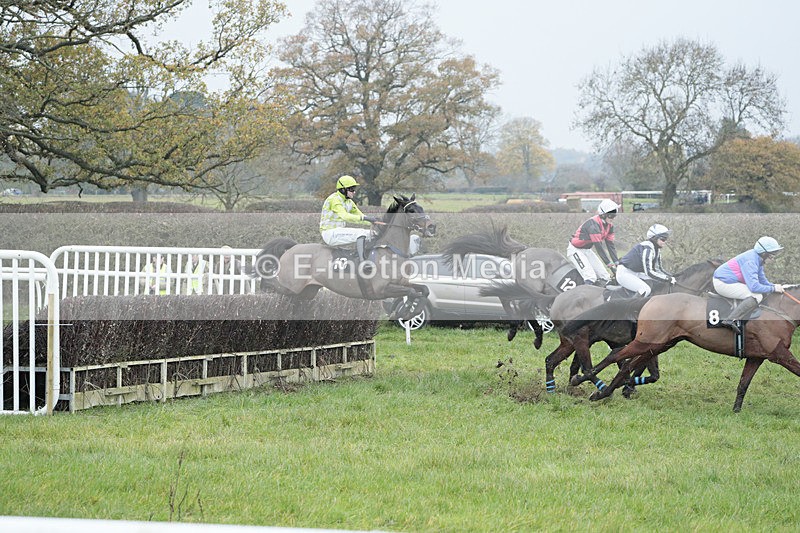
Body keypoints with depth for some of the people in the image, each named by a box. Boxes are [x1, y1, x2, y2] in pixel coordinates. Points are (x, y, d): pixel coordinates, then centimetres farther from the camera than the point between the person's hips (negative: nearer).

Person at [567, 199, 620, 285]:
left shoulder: (609, 225, -2)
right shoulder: (594, 224, -30)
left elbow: (610, 244, 0)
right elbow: (598, 246, -32)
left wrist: (616, 262, -10)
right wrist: (609, 263, -32)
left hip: (587, 250, 9)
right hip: (575, 249, -9)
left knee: (605, 278, 0)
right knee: (590, 278, -25)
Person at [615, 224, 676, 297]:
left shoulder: (656, 249, 4)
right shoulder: (647, 248, -25)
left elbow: (658, 269, 10)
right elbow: (649, 272, -31)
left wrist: (670, 277, -6)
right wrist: (668, 279, -29)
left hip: (635, 274, 10)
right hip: (624, 273, -10)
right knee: (646, 290, -26)